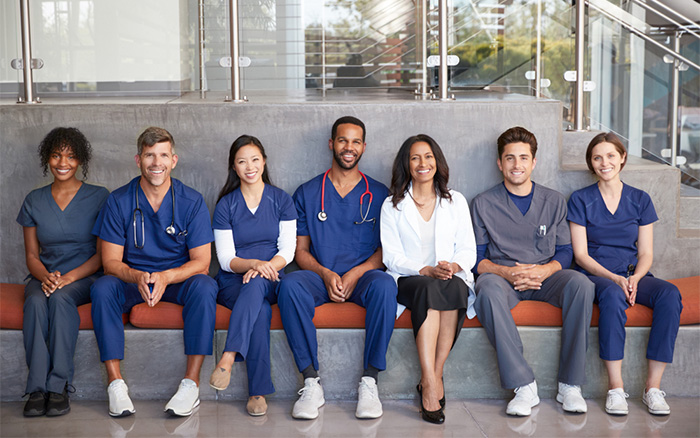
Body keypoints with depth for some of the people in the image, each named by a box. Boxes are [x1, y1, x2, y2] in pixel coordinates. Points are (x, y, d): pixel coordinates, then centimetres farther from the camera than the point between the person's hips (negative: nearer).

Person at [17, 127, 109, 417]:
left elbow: (103, 254, -1)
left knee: (60, 297, -36)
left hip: (84, 277, -2)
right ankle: (37, 389, -35)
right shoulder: (34, 201, 12)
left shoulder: (98, 197, 3)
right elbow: (32, 255, 11)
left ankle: (58, 387, -35)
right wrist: (45, 277, -12)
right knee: (36, 302, -32)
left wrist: (69, 277, -17)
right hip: (44, 277, 3)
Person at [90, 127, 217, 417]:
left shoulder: (191, 202, -7)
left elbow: (201, 262, -10)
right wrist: (137, 277, -31)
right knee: (102, 288, -29)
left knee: (204, 286, -32)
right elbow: (111, 262, -7)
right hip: (133, 280, 1)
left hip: (179, 280, -1)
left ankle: (191, 383, -30)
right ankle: (115, 383, -27)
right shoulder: (119, 201, -5)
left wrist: (166, 277, -30)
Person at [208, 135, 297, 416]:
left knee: (256, 284, -38)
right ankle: (258, 392, -38)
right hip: (233, 282, 0)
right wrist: (253, 263, -21)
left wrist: (266, 266, -20)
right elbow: (226, 259, 0)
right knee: (260, 309, -35)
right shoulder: (225, 205, 7)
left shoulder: (282, 201, 9)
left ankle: (227, 359, -45)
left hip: (271, 281, 0)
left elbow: (287, 250, 1)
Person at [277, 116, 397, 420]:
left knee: (384, 285, -36)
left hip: (363, 275, -1)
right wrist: (325, 274, -11)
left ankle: (370, 383, -28)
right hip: (320, 277, 1)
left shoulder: (378, 194, 11)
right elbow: (301, 250, 9)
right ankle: (311, 384, -29)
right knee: (290, 284, -33)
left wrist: (354, 274, -12)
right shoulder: (307, 193, 13)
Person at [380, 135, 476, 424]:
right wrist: (427, 271, -15)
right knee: (428, 289, -37)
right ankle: (432, 382, -42)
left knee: (455, 287, -36)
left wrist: (454, 266, -14)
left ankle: (430, 378, -31)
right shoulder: (392, 206, 10)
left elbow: (468, 250, 9)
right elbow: (392, 256, 1)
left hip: (452, 278, 1)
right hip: (409, 280, -1)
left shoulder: (456, 202, 15)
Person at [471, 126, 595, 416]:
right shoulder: (484, 204, 8)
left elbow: (565, 252, 11)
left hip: (545, 276, 2)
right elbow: (476, 259, 4)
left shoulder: (553, 201, 13)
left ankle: (570, 385, -25)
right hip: (502, 276, -1)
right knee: (488, 287, -38)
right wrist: (506, 272, -16)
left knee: (581, 283, -31)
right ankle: (524, 387, -35)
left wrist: (543, 270, -12)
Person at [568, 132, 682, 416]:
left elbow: (646, 253, 9)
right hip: (595, 275, -3)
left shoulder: (640, 200, 12)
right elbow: (581, 254, -1)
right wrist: (614, 278, -17)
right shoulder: (581, 200, 5)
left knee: (670, 294, -30)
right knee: (613, 295, -38)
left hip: (634, 276, 3)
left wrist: (634, 278, -13)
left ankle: (653, 386, -26)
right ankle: (616, 388, -33)